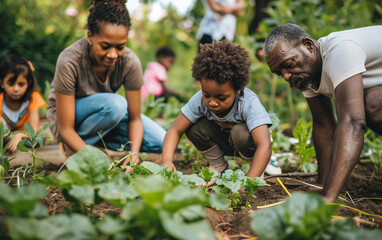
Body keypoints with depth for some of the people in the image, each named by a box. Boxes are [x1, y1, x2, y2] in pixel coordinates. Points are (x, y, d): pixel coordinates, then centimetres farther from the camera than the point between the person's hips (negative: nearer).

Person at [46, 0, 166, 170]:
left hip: (109, 112, 4)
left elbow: (134, 118, -15)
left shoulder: (130, 62, -23)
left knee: (162, 142, -13)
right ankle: (74, 147, -12)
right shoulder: (69, 61, -32)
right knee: (115, 103, -36)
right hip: (67, 115, -4)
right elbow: (65, 129, -29)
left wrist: (134, 153, -34)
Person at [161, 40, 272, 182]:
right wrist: (167, 160, -42)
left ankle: (255, 167, -4)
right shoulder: (199, 100, -25)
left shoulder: (249, 103, -36)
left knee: (241, 132, -35)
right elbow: (175, 130, -23)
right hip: (221, 143, 4)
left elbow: (264, 146, -46)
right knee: (193, 127, -22)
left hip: (246, 143, -3)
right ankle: (219, 167, 3)